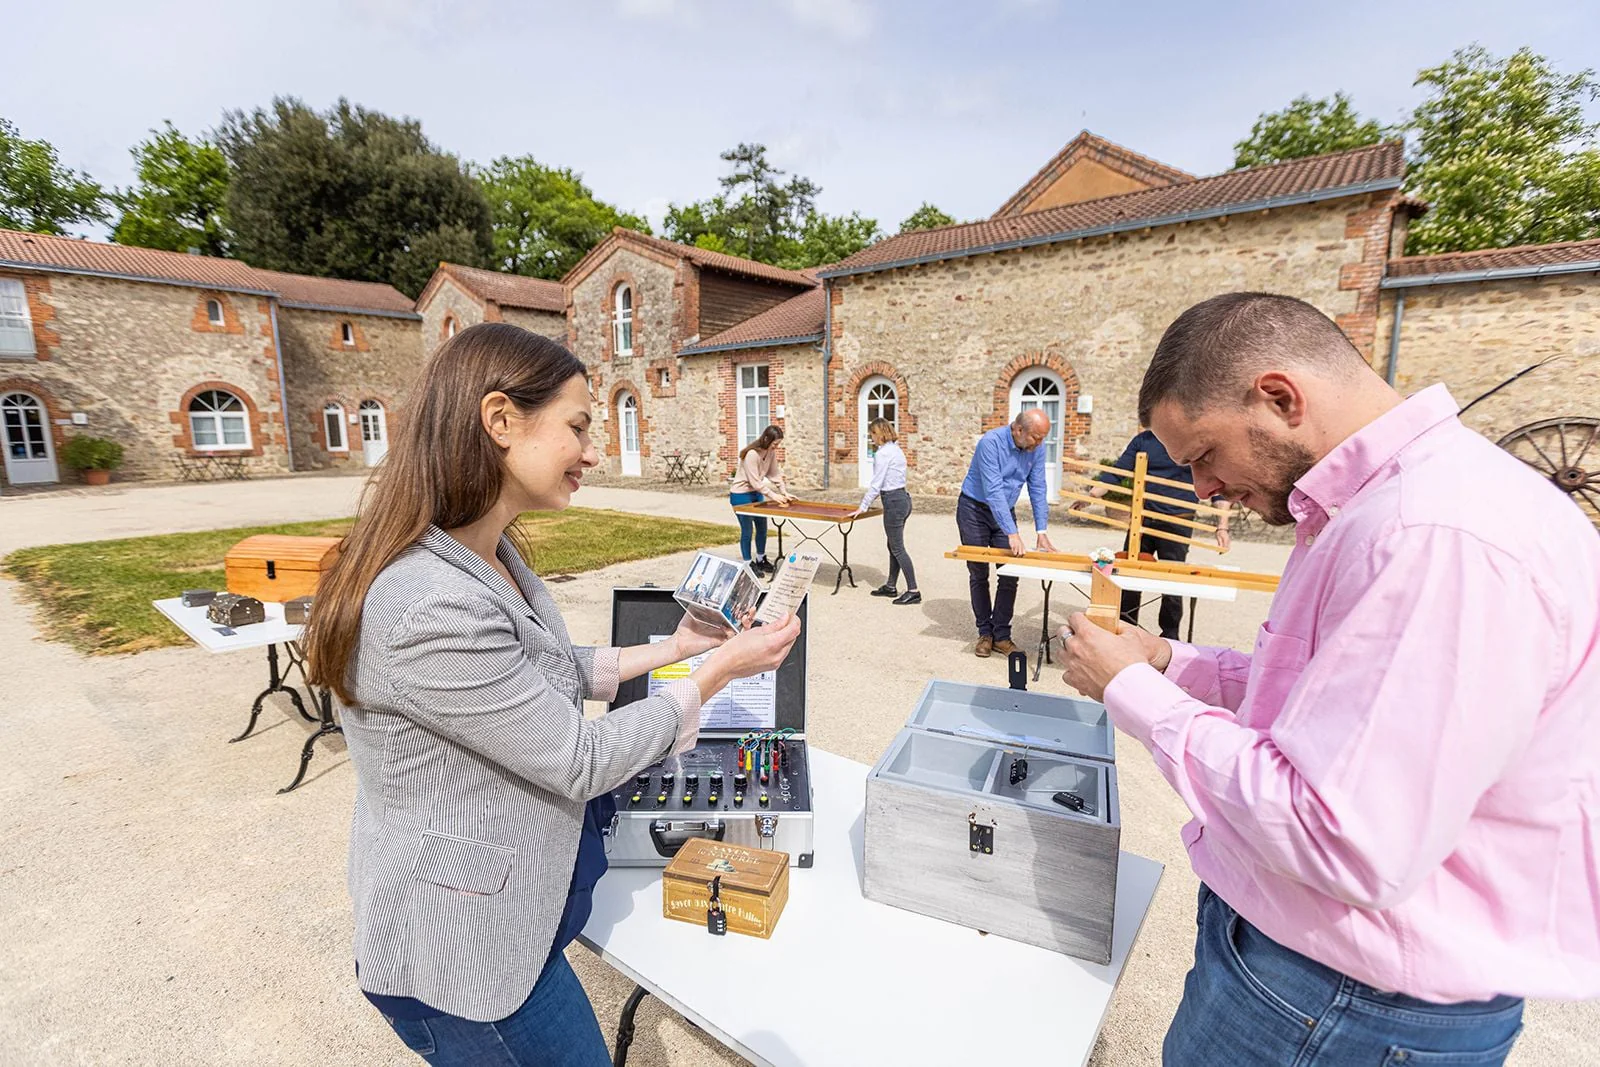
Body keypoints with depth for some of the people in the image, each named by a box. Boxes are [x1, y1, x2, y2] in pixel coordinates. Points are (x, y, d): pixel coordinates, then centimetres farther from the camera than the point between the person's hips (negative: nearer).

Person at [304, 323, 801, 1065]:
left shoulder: (490, 554, -4)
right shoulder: (433, 607, -34)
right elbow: (583, 762, -26)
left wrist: (668, 650, 4)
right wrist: (717, 672, -17)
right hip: (466, 952, -8)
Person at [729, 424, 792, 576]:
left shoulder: (771, 452, -4)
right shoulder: (752, 454, -28)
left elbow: (775, 474, 0)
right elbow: (755, 482, -26)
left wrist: (784, 492, -10)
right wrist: (773, 495, -25)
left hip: (756, 493, 8)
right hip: (741, 495, -8)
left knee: (762, 527, 12)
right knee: (747, 530, -1)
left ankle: (760, 560, 29)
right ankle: (748, 564, 13)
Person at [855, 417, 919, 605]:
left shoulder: (883, 453, -14)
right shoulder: (896, 449, 14)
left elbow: (876, 483, -14)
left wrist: (863, 506, -7)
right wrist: (871, 496, 22)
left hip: (893, 502, -10)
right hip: (903, 498, 10)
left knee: (897, 549, -4)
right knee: (893, 547, 17)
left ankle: (913, 591, -1)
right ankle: (891, 586, 26)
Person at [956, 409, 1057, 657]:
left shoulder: (1036, 448, -8)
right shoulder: (991, 442, -26)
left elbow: (1038, 489, -4)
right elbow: (993, 490, -32)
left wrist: (1041, 530, -12)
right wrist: (1012, 533, -36)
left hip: (1005, 511, 5)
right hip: (975, 509, -4)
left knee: (1010, 576, -2)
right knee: (978, 574, 3)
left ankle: (1001, 635, 8)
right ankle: (985, 633, 15)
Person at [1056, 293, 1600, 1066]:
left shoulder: (1438, 536, -29)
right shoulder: (1372, 504, 5)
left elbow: (1344, 846, -30)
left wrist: (1132, 691, -21)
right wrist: (1167, 663, 3)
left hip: (1354, 1004, -8)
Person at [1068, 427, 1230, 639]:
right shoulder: (1142, 440, 6)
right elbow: (1116, 472, 5)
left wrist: (1222, 526, -11)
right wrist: (1089, 497, -8)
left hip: (1177, 522, -3)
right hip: (1142, 519, 3)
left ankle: (1170, 635, 21)